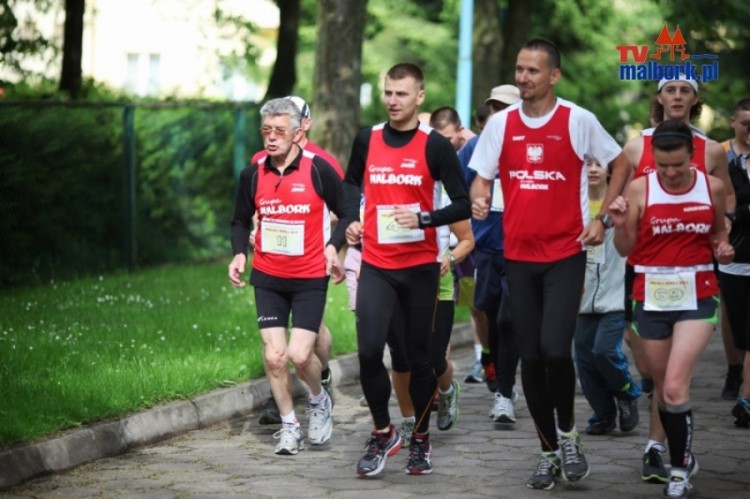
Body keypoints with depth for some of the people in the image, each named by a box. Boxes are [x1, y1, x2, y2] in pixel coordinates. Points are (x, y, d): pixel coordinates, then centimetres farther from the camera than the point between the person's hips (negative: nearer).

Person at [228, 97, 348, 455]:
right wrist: (239, 253, -3)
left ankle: (319, 400, 22)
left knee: (300, 355, -11)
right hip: (267, 277, 3)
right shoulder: (252, 174, 1)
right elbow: (241, 221, 15)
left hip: (310, 278, -3)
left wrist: (333, 247, -16)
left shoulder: (318, 169, -9)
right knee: (273, 355, -3)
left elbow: (347, 213, 0)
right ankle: (289, 425, 14)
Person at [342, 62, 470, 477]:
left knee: (419, 356, 6)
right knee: (368, 350, -13)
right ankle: (382, 432, 6)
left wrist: (423, 219, -21)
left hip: (420, 267, -2)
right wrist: (353, 218, 6)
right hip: (376, 266, 2)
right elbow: (352, 183, 23)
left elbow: (463, 205, -6)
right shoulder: (366, 140, 4)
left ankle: (421, 440, 22)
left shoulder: (435, 146, -5)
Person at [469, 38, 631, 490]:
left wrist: (601, 219, -3)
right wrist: (479, 199, -16)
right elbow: (482, 178, 7)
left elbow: (621, 164, 6)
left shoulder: (578, 120, -5)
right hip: (519, 255, 3)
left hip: (566, 254, -3)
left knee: (555, 349, -18)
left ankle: (568, 434, 6)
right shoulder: (501, 123, 3)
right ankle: (549, 452, 18)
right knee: (531, 359, 5)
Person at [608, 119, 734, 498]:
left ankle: (681, 468, 0)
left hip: (697, 297, -1)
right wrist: (620, 225, -19)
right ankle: (681, 460, 29)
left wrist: (722, 249, -5)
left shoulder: (713, 188, -1)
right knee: (663, 389, 10)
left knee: (675, 388, -14)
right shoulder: (639, 188, -4)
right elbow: (626, 250, 0)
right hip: (651, 298, 2)